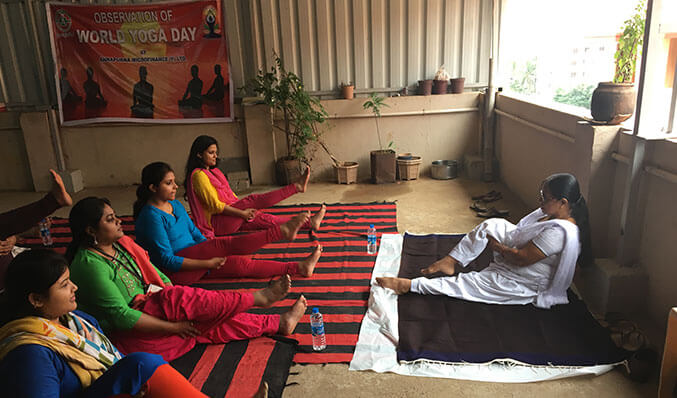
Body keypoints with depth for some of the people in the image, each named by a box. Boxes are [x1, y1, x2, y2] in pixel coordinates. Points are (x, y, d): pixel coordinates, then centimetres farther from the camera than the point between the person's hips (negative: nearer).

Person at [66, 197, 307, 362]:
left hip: (151, 309, 9)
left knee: (214, 320, -2)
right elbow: (121, 316, -24)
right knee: (178, 299, -27)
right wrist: (172, 326, -20)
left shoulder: (122, 244, 8)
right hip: (129, 338, -8)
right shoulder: (90, 265, -19)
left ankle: (278, 323, 6)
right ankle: (258, 297, -17)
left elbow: (154, 274, 15)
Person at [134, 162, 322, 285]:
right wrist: (207, 263, -20)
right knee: (225, 244, -24)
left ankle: (299, 267, -13)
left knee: (240, 263, -9)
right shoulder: (151, 216, -17)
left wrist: (210, 252, 3)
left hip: (193, 262, 8)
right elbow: (167, 260, -19)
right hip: (175, 272, -8)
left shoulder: (176, 205, 11)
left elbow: (193, 231, 19)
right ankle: (281, 230, -22)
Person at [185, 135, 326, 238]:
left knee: (263, 218, -7)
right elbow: (215, 205, -18)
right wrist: (242, 213, -18)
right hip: (216, 224, -9)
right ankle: (297, 187, -22)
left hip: (230, 219, 9)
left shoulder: (212, 171, 18)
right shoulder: (199, 175, -12)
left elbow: (229, 195, 19)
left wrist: (244, 208, 6)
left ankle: (310, 222, -14)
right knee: (252, 200, -22)